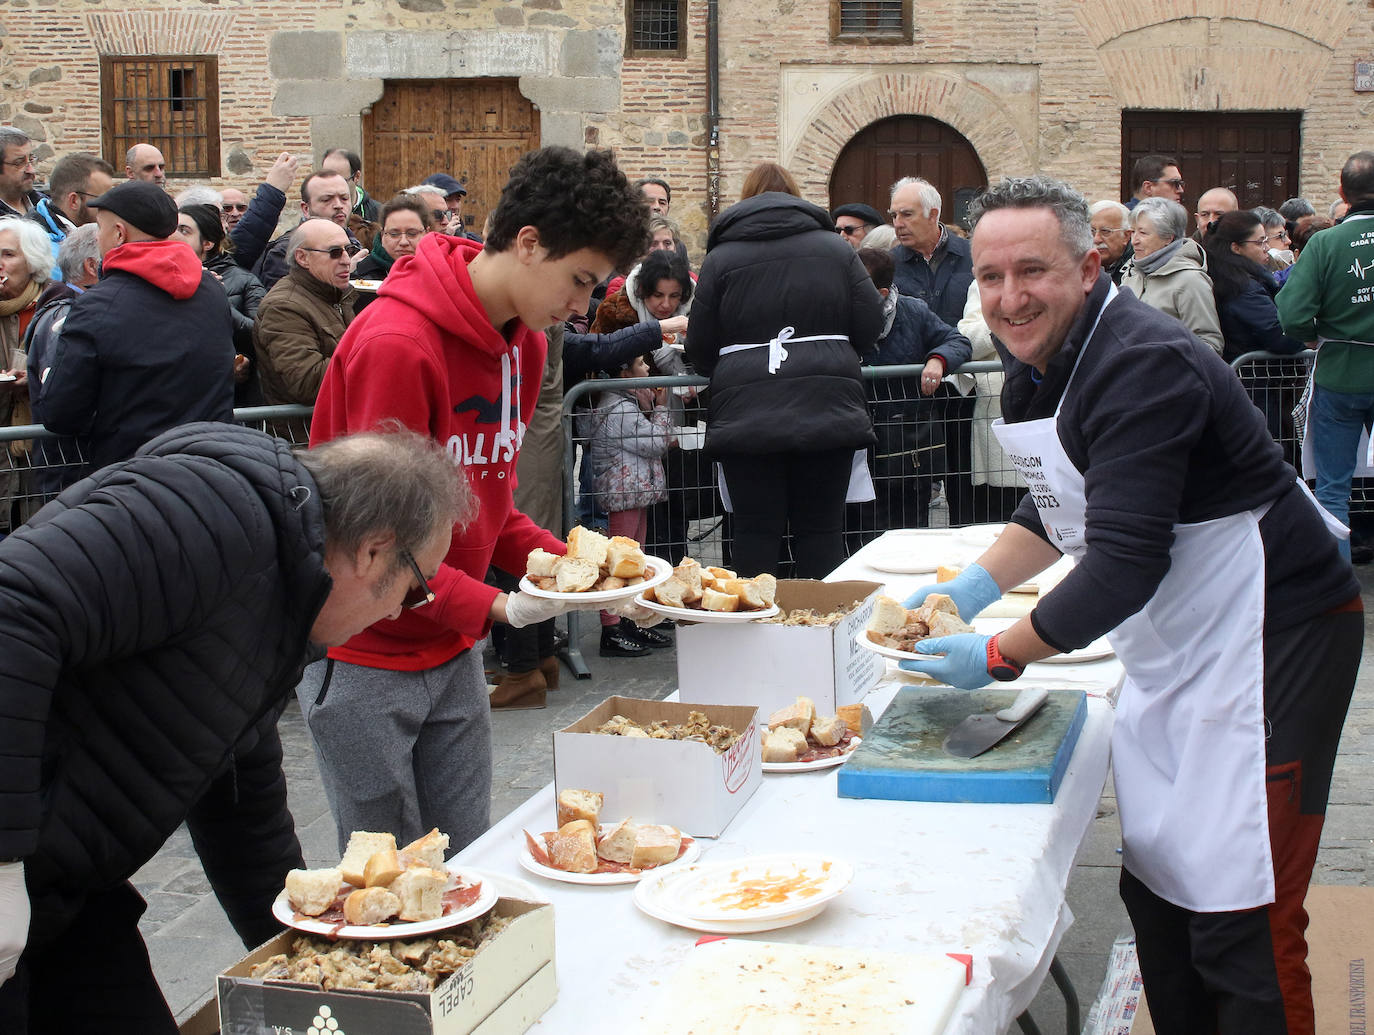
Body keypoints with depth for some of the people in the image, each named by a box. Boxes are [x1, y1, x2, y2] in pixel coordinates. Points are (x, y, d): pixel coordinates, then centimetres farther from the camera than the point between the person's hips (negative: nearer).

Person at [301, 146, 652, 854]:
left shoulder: (523, 339, 6)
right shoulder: (395, 345, -22)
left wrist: (561, 559, -4)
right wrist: (493, 607, -29)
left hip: (453, 654, 8)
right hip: (365, 658, -8)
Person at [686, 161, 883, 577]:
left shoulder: (721, 256, 4)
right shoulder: (835, 247, 9)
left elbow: (700, 349, 4)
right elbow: (870, 325, 6)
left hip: (746, 414, -1)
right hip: (827, 409, 1)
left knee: (755, 532, 3)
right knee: (822, 530, 5)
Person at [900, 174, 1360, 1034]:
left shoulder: (1141, 367, -25)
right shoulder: (1039, 360, 6)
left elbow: (1124, 566, -29)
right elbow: (1059, 506, 21)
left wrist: (1000, 657, -20)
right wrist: (974, 588, 8)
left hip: (1272, 639, -10)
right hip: (1176, 644, 10)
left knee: (1241, 918, -9)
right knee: (1156, 887, 16)